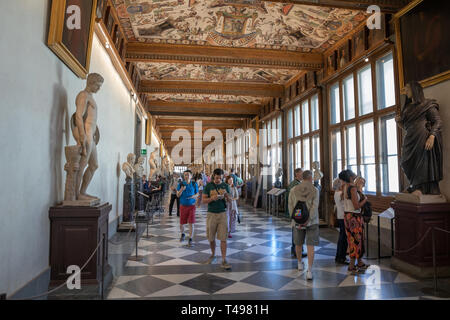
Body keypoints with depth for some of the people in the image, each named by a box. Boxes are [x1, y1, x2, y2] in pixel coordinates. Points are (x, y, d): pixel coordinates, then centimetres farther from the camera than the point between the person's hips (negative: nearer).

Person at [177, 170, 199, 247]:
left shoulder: (194, 184, 0)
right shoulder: (181, 184, -2)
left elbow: (197, 193, 9)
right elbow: (178, 195, -2)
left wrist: (194, 196, -14)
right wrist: (181, 190, -20)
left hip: (191, 206, -1)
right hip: (183, 206, 1)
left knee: (191, 223, -6)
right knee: (181, 223, 8)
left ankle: (190, 240, 3)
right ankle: (183, 234, 39)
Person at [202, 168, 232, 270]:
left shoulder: (225, 186, 5)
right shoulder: (208, 186, -1)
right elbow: (204, 200, -1)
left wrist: (226, 196, -11)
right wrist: (212, 198, -20)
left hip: (222, 213, 0)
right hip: (211, 214, 0)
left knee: (223, 238, -3)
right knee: (211, 238, 10)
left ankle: (224, 260, 1)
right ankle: (213, 255, 34)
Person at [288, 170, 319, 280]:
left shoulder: (294, 190, 0)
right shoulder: (315, 190, -5)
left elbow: (291, 206, -4)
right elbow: (314, 207, -14)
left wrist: (296, 220, -4)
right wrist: (308, 220, -15)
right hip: (312, 222, -2)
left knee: (298, 244, 19)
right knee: (310, 246, 0)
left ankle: (300, 264, 38)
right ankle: (309, 270, -6)